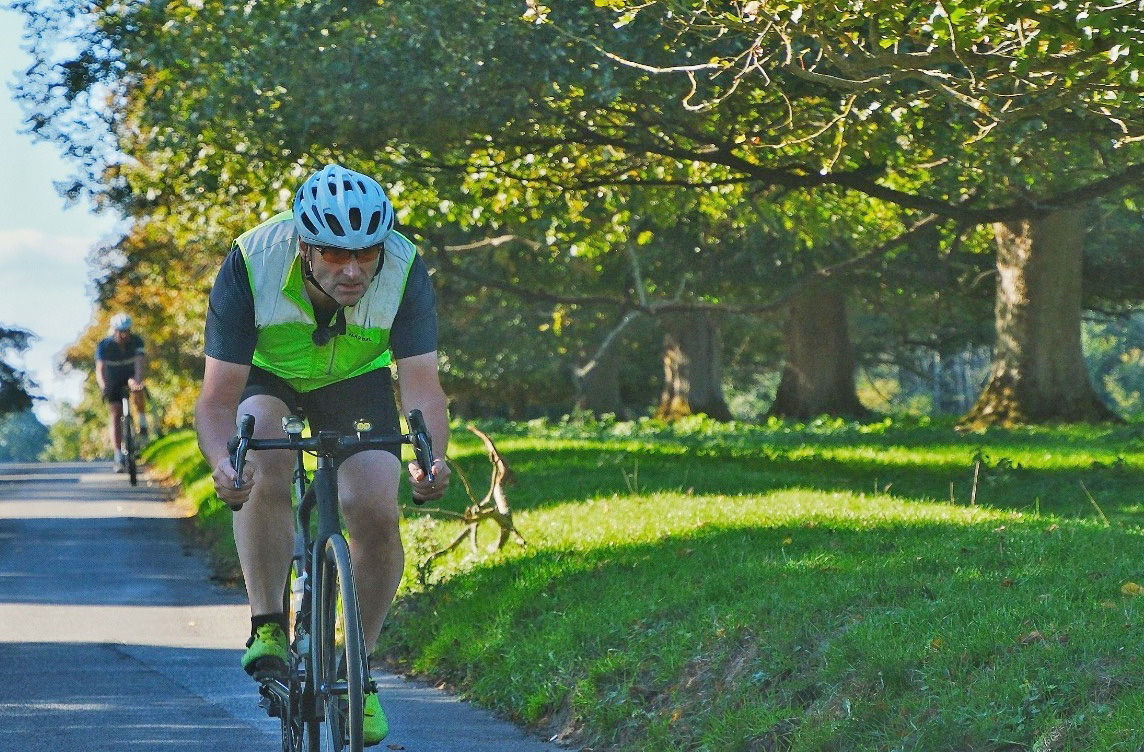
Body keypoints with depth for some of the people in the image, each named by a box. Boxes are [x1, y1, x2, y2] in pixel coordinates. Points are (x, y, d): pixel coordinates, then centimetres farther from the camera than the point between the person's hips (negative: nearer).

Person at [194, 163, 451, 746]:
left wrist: (431, 459, -53)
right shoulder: (251, 265, -35)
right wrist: (222, 463, -56)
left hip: (356, 377, 1)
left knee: (376, 514, -16)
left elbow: (421, 382, -32)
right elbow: (218, 397, -35)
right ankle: (267, 627, -20)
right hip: (265, 373, -1)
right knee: (264, 462, -33)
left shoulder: (405, 271, -31)